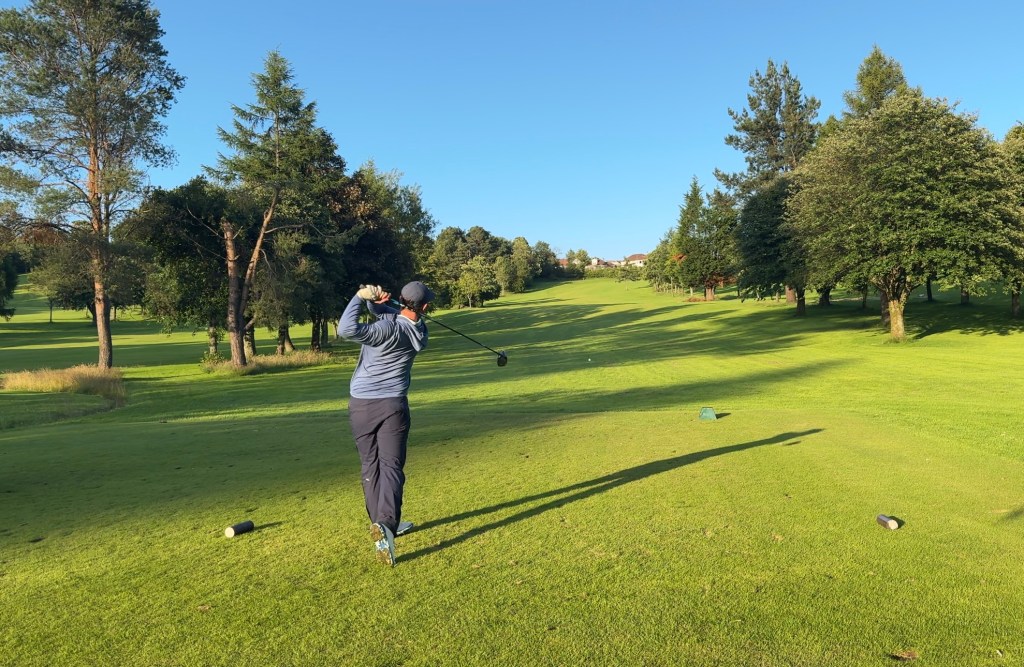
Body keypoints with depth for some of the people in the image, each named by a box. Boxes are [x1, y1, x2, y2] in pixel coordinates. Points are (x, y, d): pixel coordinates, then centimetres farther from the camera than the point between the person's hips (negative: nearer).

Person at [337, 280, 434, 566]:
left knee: (371, 466, 12)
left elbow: (346, 329, -28)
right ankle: (385, 523, -24)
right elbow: (388, 311, 10)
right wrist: (377, 299, -11)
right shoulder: (419, 330, -1)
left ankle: (381, 524, 21)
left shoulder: (388, 329, -18)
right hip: (393, 405, 1)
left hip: (361, 404, -1)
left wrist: (362, 296, -19)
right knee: (391, 466, -3)